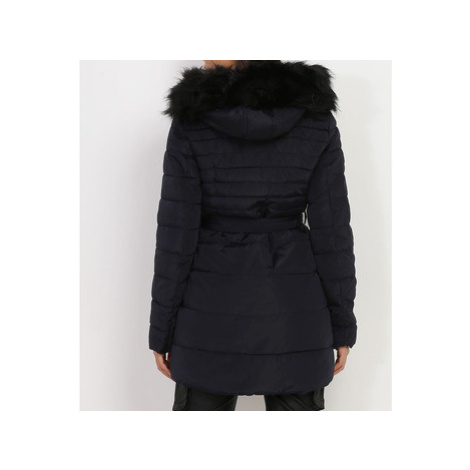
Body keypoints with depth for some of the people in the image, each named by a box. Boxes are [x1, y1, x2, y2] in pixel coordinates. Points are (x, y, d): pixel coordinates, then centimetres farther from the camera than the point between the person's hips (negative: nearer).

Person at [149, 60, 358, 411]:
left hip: (216, 308, -1)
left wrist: (161, 330, 0)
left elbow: (177, 233, -10)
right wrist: (342, 323, 4)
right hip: (292, 310, 1)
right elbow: (331, 229, -6)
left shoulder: (192, 122, -10)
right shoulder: (316, 117, -6)